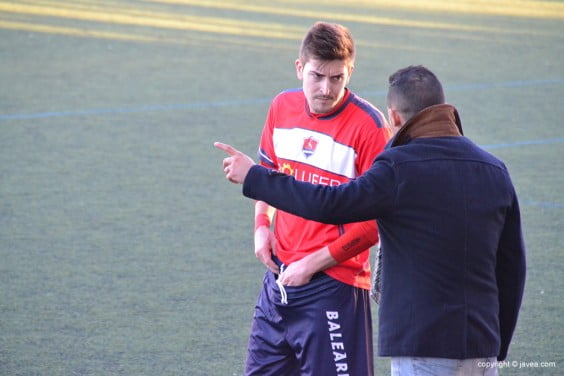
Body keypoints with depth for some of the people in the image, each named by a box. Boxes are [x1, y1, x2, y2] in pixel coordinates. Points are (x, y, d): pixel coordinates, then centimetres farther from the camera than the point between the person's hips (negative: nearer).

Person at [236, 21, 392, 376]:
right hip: (279, 277, 6)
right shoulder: (282, 107, 5)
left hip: (334, 284, -6)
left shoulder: (369, 126, -14)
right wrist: (262, 225, 5)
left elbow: (378, 220, -13)